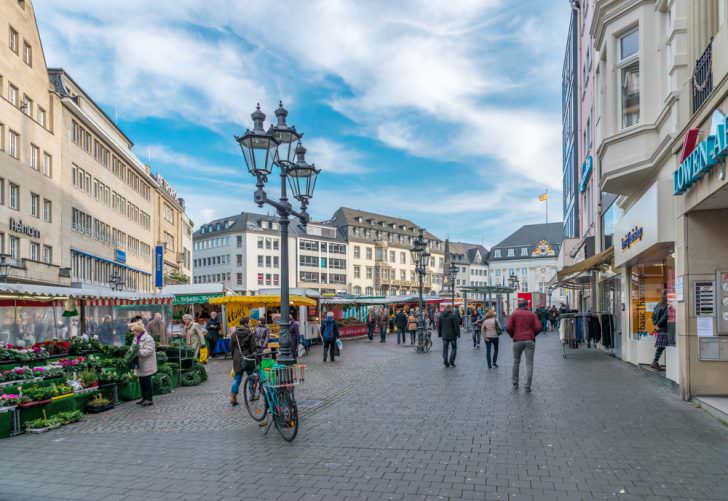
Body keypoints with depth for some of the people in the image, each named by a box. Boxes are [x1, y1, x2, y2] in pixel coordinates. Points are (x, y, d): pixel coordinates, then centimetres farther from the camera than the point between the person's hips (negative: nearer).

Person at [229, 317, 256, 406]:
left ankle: (233, 396, 1)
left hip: (237, 359, 3)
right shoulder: (250, 334, -10)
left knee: (237, 378, 9)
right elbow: (253, 347, -11)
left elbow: (230, 347, 6)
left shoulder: (235, 334, 3)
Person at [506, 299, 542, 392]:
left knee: (516, 362, 16)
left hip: (518, 341, 0)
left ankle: (515, 384, 19)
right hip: (530, 341, 0)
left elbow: (508, 328, -6)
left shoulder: (514, 314, 6)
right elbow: (539, 327, -3)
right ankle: (528, 386, -7)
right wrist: (533, 334, 15)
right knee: (529, 364, 0)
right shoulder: (532, 314, 8)